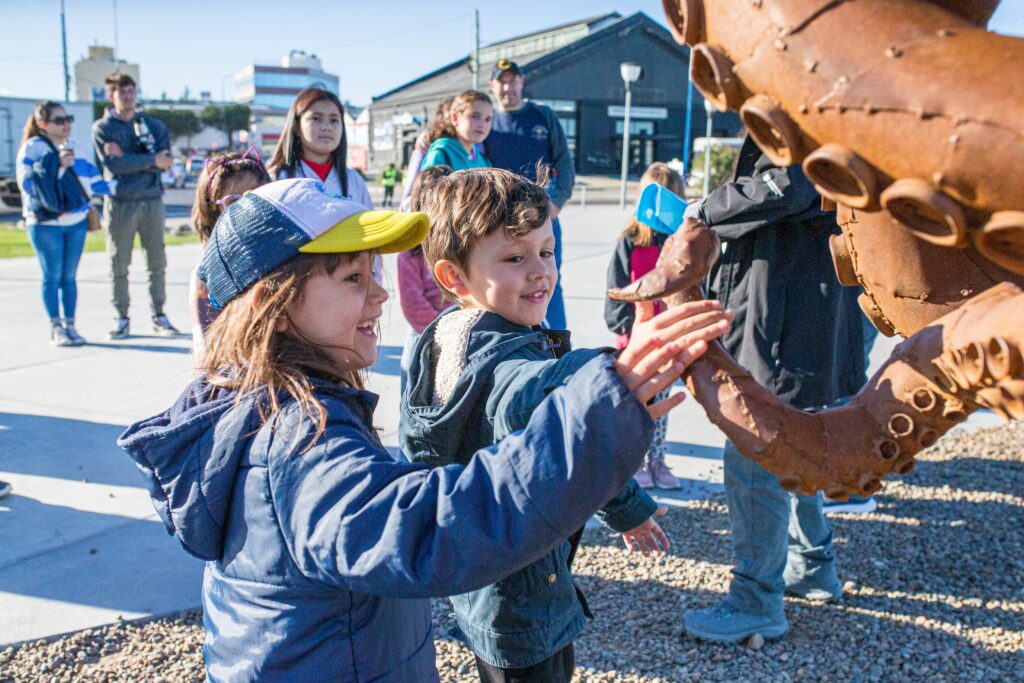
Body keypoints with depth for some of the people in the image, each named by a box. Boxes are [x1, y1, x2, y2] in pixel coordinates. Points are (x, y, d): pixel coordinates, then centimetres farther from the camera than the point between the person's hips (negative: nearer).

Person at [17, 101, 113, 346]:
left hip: (76, 222, 5)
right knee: (52, 277, 0)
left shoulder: (72, 146, 11)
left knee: (69, 276, 9)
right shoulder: (32, 148, -8)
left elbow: (89, 174, 19)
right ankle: (56, 328, 8)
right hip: (45, 224, -5)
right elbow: (28, 181, -19)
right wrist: (57, 165, -25)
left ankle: (70, 325, 15)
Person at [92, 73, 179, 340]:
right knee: (119, 264, 2)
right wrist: (151, 160, -11)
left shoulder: (153, 125, 10)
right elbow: (113, 164, -11)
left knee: (157, 263, 3)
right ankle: (122, 319, 9)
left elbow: (164, 162, -4)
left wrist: (127, 158, -12)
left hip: (152, 200, 2)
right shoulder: (102, 128, 5)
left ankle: (159, 316, 11)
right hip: (119, 203, -1)